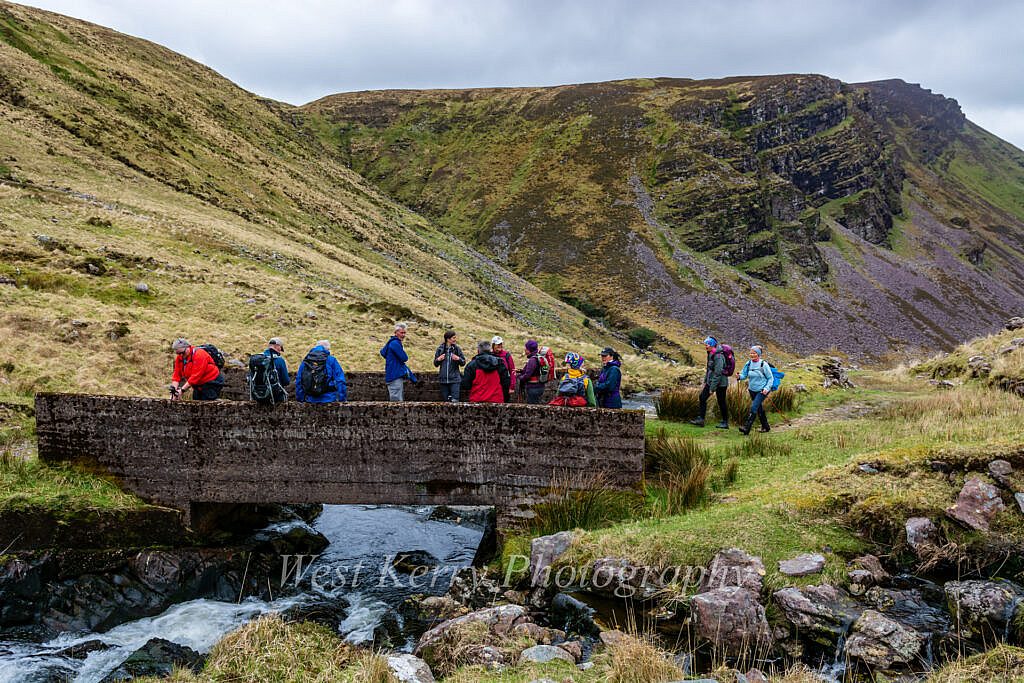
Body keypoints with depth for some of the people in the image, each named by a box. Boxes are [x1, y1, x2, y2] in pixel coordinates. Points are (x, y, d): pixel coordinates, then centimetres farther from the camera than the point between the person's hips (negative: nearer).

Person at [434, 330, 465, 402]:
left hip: (455, 379, -2)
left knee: (454, 400, -11)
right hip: (443, 379, 2)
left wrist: (458, 359, -14)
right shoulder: (440, 349, 4)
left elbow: (463, 363, 6)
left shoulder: (457, 349, 2)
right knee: (445, 400, 7)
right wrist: (438, 359, -9)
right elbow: (435, 364, 12)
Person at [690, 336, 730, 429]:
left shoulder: (718, 356, -21)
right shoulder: (710, 354, 8)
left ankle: (725, 423, 13)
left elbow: (718, 373, -23)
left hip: (720, 383, -9)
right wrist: (705, 382, 17)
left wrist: (712, 388, -21)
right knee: (702, 397, 6)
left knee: (721, 402, 1)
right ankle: (701, 419, 10)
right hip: (711, 381, 9)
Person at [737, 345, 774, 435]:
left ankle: (746, 428, -21)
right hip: (752, 390, 6)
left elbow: (770, 378, -7)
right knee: (759, 409, 16)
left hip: (762, 390, -6)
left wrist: (767, 388, -18)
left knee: (753, 408, -17)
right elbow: (744, 374, 2)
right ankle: (766, 427, 32)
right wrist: (739, 377, -21)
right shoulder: (748, 364, 0)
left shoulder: (764, 364, -13)